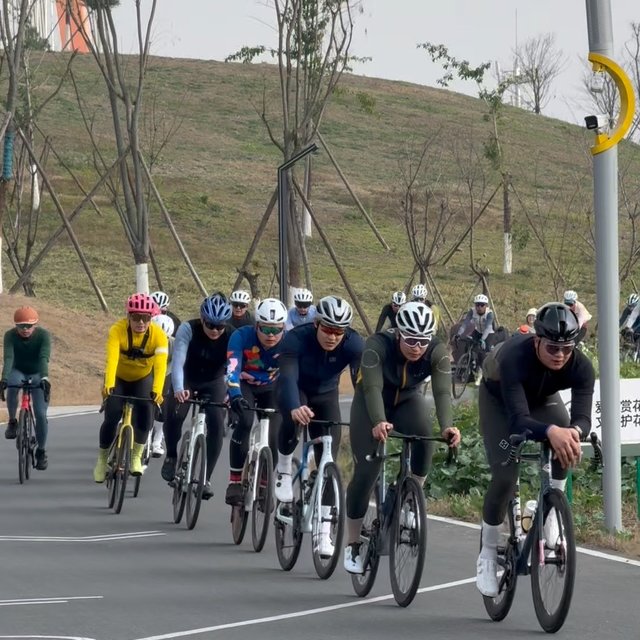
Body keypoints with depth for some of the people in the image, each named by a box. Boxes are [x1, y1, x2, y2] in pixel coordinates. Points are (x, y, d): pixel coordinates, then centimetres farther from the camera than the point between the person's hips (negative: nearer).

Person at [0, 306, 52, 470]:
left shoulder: (43, 335, -23)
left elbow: (44, 358, -36)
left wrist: (44, 378, -54)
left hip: (37, 375, 0)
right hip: (18, 372, 0)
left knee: (41, 414, -12)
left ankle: (41, 451, 8)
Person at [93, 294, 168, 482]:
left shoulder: (158, 335, -27)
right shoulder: (118, 330, -29)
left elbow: (161, 365, -38)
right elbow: (112, 358, -41)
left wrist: (157, 391, -52)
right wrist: (108, 385, -56)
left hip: (143, 378, 1)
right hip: (119, 378, -1)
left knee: (145, 413, -20)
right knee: (111, 417, -13)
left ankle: (136, 457, 0)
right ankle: (102, 458, 9)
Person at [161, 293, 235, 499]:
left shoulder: (232, 336, -24)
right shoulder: (188, 329, -28)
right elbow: (178, 361, -36)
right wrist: (178, 389, -53)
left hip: (214, 383, 1)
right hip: (187, 380, -1)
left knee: (216, 424, -19)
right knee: (175, 414, -26)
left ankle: (206, 478, -7)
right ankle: (171, 456, 3)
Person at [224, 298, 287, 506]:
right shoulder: (242, 337, -32)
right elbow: (232, 368, -43)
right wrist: (235, 396, -59)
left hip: (271, 389, 2)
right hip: (245, 385, -2)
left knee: (273, 437, -11)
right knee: (245, 422, -29)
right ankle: (234, 481, -20)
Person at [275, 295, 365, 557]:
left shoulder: (353, 344, -28)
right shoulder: (297, 339, -34)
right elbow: (288, 376, -47)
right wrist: (294, 408, -67)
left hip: (326, 396, 2)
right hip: (296, 392, -2)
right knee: (294, 419, -37)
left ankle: (324, 532, -4)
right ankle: (283, 470, -8)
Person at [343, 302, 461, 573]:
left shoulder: (437, 351, -26)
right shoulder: (378, 345, -33)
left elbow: (443, 391, -36)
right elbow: (372, 387, -41)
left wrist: (447, 426, -54)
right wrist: (378, 423, -59)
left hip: (408, 400, 2)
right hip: (372, 403, -2)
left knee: (425, 434, -31)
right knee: (366, 470, -13)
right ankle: (352, 545, 1)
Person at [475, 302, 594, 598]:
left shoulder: (580, 366, -33)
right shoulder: (514, 358, -44)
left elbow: (583, 416, -40)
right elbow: (518, 420, -52)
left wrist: (575, 431, -65)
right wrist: (550, 431, -72)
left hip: (542, 398, 4)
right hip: (498, 399, -4)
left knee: (566, 442, -27)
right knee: (505, 474, -18)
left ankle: (550, 514, -7)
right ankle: (487, 555, 0)